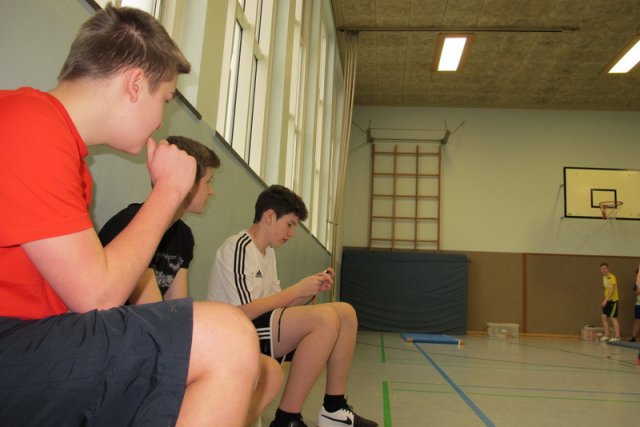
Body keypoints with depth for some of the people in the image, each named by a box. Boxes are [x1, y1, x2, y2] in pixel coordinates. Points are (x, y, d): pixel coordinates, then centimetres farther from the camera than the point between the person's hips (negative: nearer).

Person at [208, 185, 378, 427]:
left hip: (262, 333, 9)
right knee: (326, 318, -27)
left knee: (345, 313, 1)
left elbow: (276, 306, 12)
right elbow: (244, 312, -22)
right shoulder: (239, 247, -13)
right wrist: (298, 289, -15)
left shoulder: (268, 252, 17)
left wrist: (312, 291, -2)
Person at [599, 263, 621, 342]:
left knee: (613, 318, -4)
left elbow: (612, 290, -21)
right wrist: (605, 300, 14)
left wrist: (605, 300, -24)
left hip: (613, 300, -8)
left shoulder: (612, 277, -14)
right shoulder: (604, 277, 12)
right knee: (604, 317, 5)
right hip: (607, 300, 8)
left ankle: (617, 336, 2)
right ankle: (606, 335, 12)